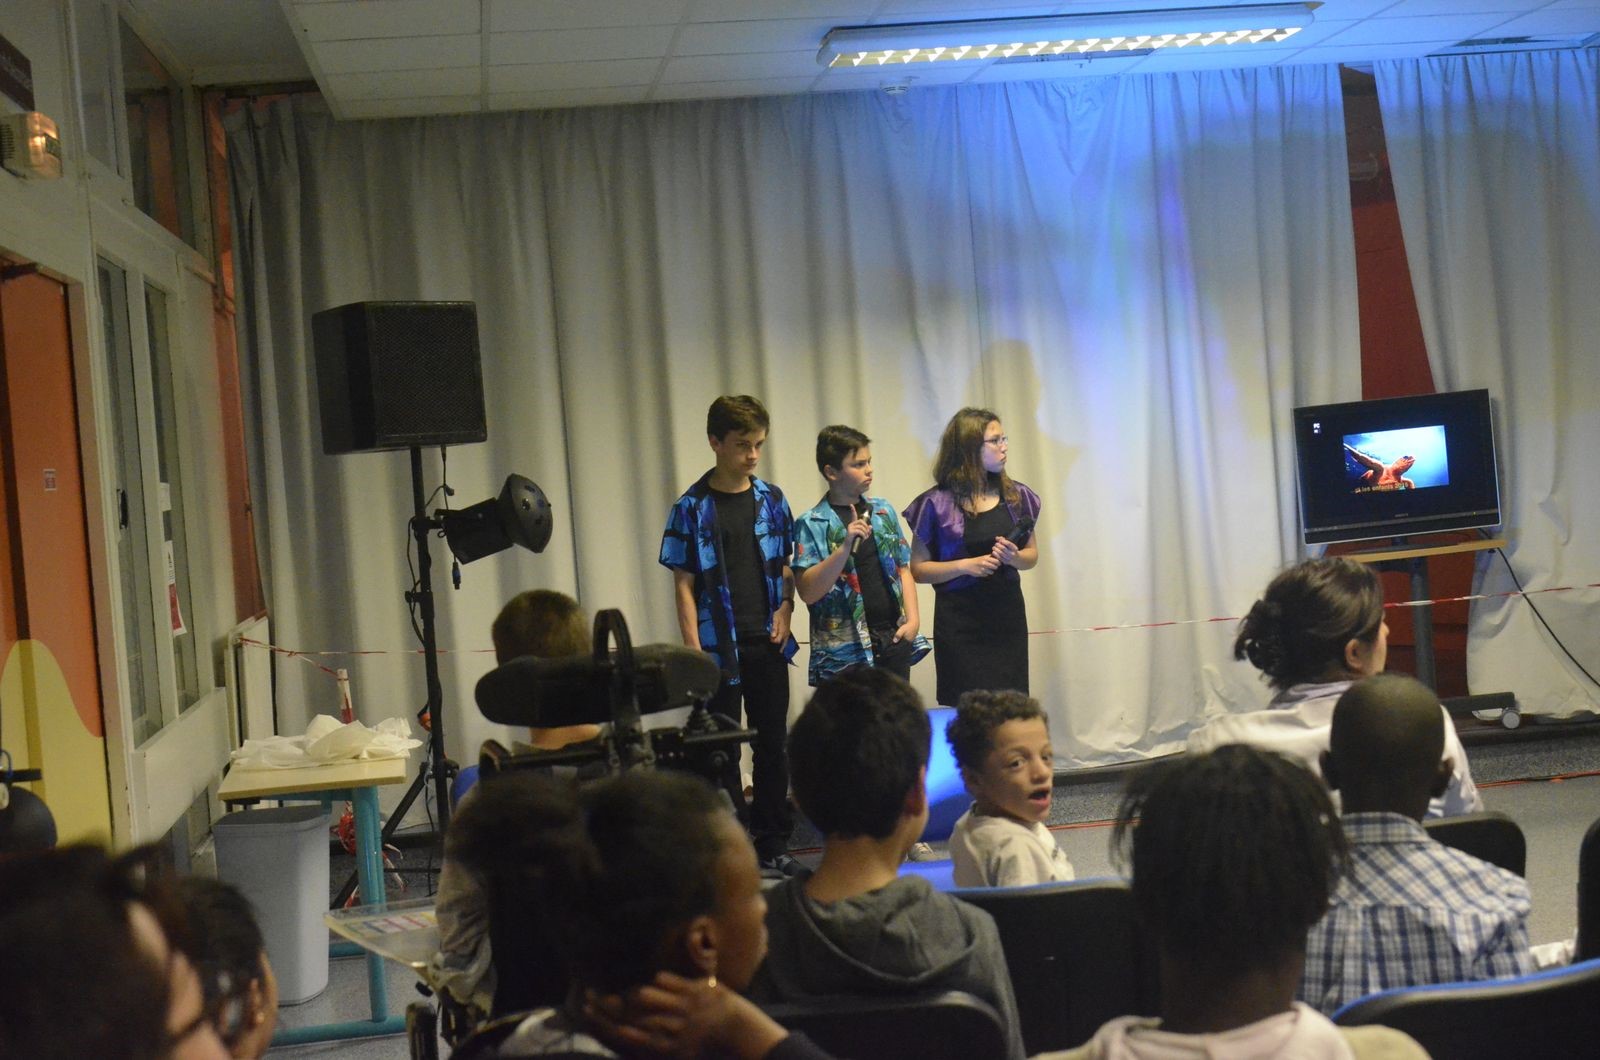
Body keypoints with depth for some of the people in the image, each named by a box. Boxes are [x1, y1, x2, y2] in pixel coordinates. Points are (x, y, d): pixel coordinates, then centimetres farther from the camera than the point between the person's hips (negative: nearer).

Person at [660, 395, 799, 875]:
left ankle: (773, 844, 20)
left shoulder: (771, 499, 6)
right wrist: (695, 650, -12)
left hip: (768, 645, 4)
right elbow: (684, 583, -5)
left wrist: (785, 610, -3)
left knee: (772, 745, 9)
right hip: (720, 648, -4)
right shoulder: (693, 508, -5)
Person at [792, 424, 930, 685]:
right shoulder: (811, 524, -5)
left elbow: (903, 570, 16)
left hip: (894, 638, 5)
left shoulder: (883, 511, 10)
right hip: (844, 651, -5)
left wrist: (913, 619, 3)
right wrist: (845, 547, -22)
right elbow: (807, 592, -13)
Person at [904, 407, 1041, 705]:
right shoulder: (937, 504, -5)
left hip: (1007, 614, 3)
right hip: (959, 622, -3)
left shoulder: (1017, 496, 6)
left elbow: (1032, 555, 15)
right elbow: (918, 569, -3)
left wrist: (1013, 557, -8)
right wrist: (965, 565, -17)